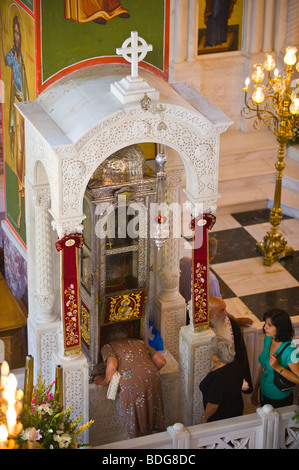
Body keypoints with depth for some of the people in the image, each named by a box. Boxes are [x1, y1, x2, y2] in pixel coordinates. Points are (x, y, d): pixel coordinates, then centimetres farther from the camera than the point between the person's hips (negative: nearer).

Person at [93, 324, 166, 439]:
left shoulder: (108, 347, 17)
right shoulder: (139, 342, 29)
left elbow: (112, 365, -5)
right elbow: (161, 361, 18)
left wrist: (105, 381, 12)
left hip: (132, 383, -4)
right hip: (153, 379, 5)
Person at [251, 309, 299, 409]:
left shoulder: (290, 350, -29)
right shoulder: (268, 338, -7)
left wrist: (278, 367, -33)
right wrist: (255, 389, 12)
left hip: (280, 400, -7)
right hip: (264, 394, 7)